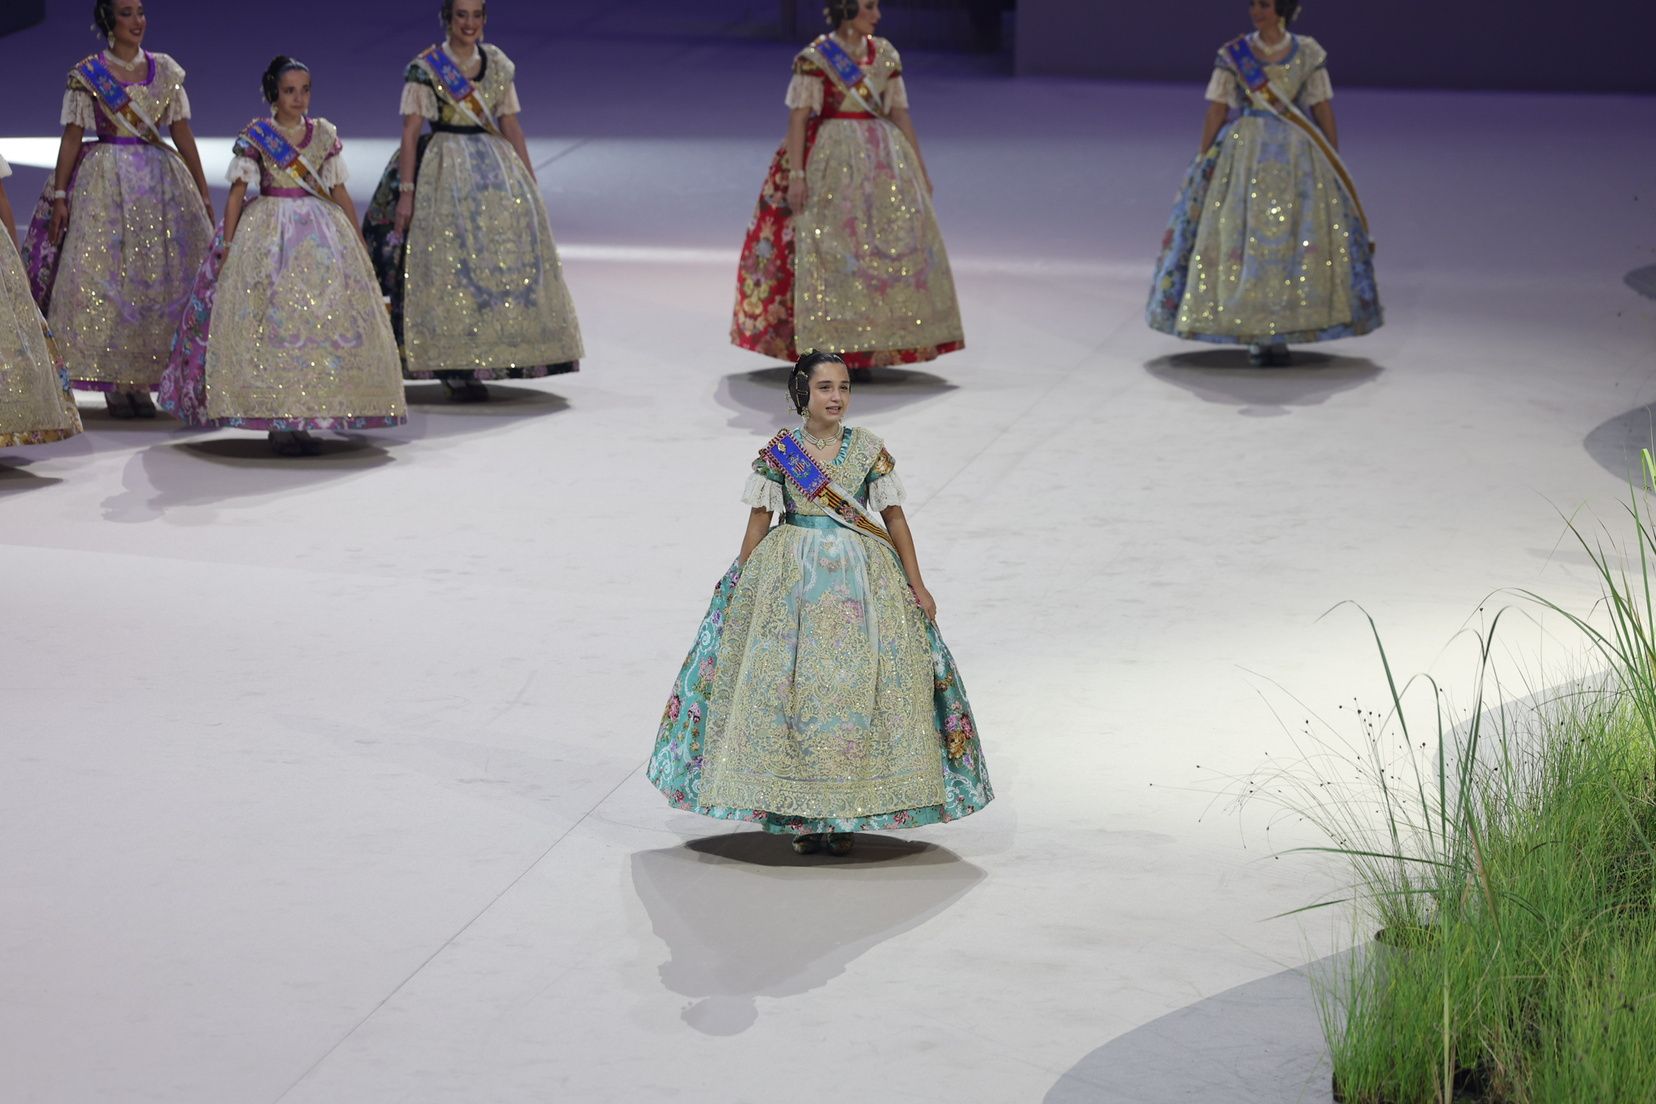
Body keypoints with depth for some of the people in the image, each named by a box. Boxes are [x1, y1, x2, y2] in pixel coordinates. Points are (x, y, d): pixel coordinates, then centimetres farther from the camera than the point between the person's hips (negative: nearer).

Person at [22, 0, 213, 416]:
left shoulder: (165, 70, 8)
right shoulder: (88, 74, 0)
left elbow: (182, 133, 9)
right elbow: (72, 136, -1)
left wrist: (203, 194, 7)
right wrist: (59, 194, -8)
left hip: (161, 182, 3)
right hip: (105, 183, -3)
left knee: (159, 277, -1)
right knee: (104, 275, -7)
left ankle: (141, 380, 5)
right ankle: (114, 382, -4)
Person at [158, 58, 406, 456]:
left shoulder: (324, 134, 10)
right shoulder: (255, 135, 0)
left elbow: (339, 192, 13)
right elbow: (238, 191, -2)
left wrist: (360, 243, 11)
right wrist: (227, 243, -9)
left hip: (321, 235, 4)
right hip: (269, 235, -4)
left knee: (326, 320, -3)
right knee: (272, 322, -9)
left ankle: (302, 420, 3)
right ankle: (277, 421, -6)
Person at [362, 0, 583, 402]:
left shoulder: (498, 65, 10)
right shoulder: (425, 68, -4)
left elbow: (510, 125, 13)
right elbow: (410, 131, -7)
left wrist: (531, 183, 10)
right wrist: (405, 190, -14)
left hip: (495, 166, 5)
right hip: (444, 172, -5)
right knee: (449, 260, -8)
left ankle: (471, 365, 7)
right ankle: (455, 369, -5)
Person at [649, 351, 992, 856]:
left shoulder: (868, 449, 2)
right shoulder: (779, 450, 0)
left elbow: (894, 517, 4)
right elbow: (758, 522, 4)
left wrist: (917, 586, 2)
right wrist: (741, 589, 2)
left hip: (861, 579, 1)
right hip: (792, 580, -1)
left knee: (854, 689, -1)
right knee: (792, 686, -2)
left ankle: (845, 815, 7)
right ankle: (802, 814, 8)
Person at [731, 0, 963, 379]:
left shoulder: (886, 55, 9)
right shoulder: (814, 58, -6)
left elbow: (900, 113, 11)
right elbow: (798, 116, -9)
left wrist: (920, 169, 10)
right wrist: (795, 173, -16)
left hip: (883, 163, 5)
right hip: (832, 163, -5)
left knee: (886, 247, 2)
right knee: (828, 246, -6)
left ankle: (860, 351, 8)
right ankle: (830, 351, -1)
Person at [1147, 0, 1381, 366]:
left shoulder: (1308, 54, 3)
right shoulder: (1233, 55, 2)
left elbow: (1324, 111, 6)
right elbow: (1216, 112, 2)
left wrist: (1336, 167, 4)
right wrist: (1204, 163, -2)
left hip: (1297, 157, 0)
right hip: (1243, 155, 0)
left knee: (1295, 240, -4)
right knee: (1242, 238, -5)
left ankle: (1280, 334, 4)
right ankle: (1254, 335, 3)